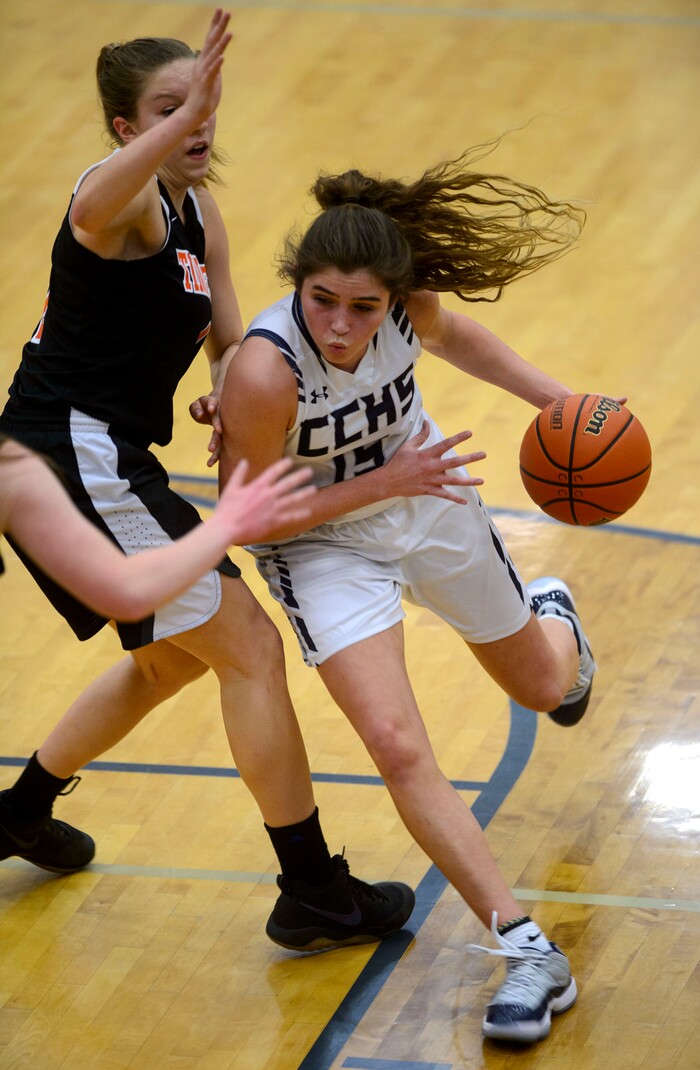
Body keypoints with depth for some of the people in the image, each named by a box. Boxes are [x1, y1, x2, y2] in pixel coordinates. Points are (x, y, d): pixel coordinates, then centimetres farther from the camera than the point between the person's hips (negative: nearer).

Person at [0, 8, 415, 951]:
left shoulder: (197, 212, 12)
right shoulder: (128, 198, -17)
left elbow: (231, 341, 13)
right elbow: (91, 215, -44)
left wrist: (230, 392, -10)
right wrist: (183, 116, -58)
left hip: (105, 463, 10)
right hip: (77, 457, -10)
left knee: (177, 657, 27)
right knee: (251, 648, -6)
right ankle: (313, 892, 0)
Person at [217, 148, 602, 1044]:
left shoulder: (405, 300, -24)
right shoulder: (265, 369, -37)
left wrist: (557, 401, -4)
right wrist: (384, 484, -30)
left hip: (429, 504, 4)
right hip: (325, 545, -4)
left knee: (547, 691, 23)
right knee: (397, 748, -22)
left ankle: (552, 615, 63)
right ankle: (530, 955, -13)